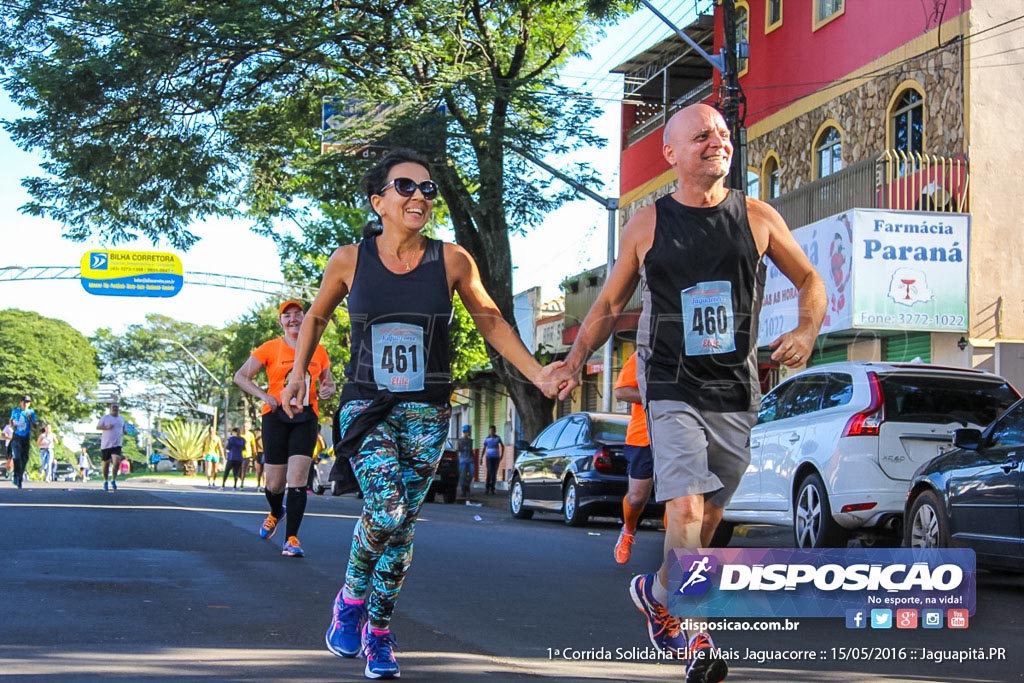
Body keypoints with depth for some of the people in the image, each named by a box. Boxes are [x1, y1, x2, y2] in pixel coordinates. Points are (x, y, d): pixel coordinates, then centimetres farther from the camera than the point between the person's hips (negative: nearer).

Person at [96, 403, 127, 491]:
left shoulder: (121, 418, 11)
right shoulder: (105, 417, -1)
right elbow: (97, 427, -1)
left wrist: (124, 431, 5)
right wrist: (106, 427, -18)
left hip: (117, 445, 1)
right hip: (106, 444, -1)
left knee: (117, 462, -18)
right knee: (106, 464, 7)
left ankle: (113, 480, -2)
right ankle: (106, 482, 26)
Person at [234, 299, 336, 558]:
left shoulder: (318, 351, 10)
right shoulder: (270, 348, 3)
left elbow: (329, 383, 23)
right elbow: (240, 376, 3)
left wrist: (328, 390, -2)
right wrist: (263, 396, -13)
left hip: (306, 417, 1)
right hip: (276, 416, -1)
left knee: (298, 477, -13)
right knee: (275, 483, 4)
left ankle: (291, 539, -8)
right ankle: (276, 513, 40)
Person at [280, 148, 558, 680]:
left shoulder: (451, 260, -4)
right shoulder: (350, 260, -4)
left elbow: (490, 322, 7)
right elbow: (316, 317, 14)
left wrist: (537, 374, 1)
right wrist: (297, 376, 9)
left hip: (426, 412, 1)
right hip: (366, 404, -1)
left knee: (401, 525, 4)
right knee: (385, 510, -21)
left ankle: (378, 634, 22)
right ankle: (351, 598, 8)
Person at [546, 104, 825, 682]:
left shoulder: (758, 218, 3)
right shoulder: (648, 225, 1)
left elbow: (810, 280, 12)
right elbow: (611, 303, 11)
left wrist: (807, 332, -7)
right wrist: (576, 358, -1)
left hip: (737, 393, 3)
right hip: (672, 389, -2)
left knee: (709, 516, 11)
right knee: (687, 513, -18)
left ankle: (657, 592, 37)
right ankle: (696, 636, -2)